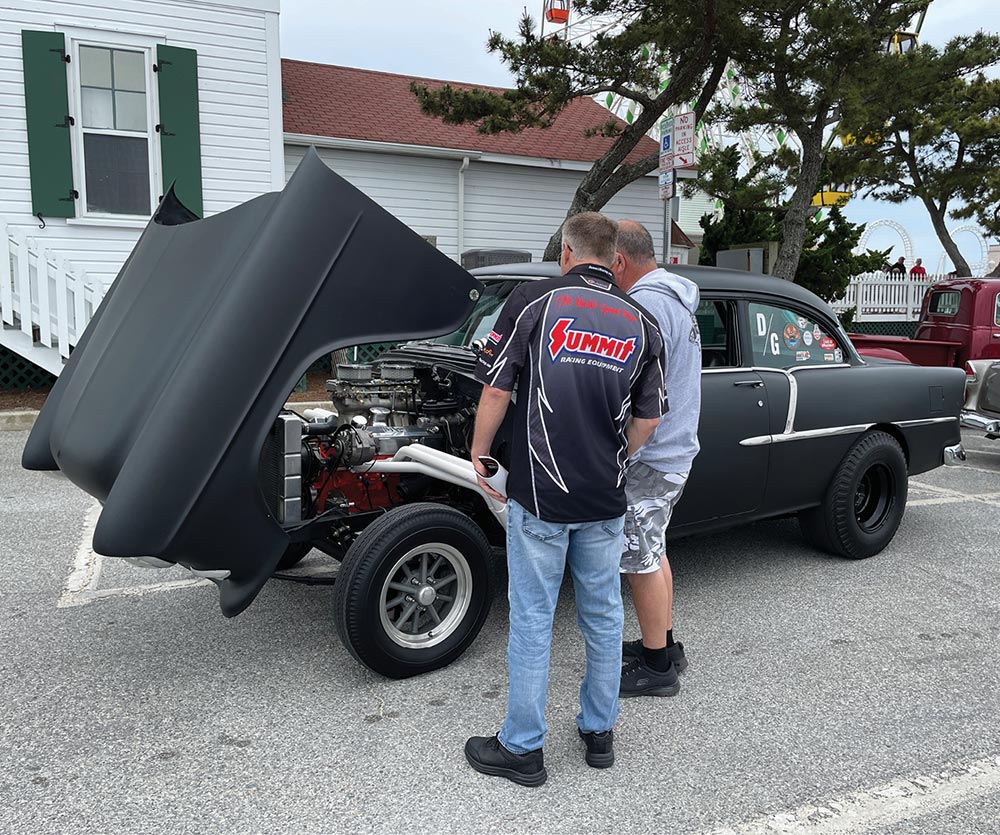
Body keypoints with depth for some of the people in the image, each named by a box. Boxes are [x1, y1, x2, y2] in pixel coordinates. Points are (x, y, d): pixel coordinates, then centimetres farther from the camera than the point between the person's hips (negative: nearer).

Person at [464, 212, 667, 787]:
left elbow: (497, 390, -9)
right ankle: (600, 733, 32)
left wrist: (481, 450, 5)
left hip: (540, 492, -3)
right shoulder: (640, 322, 4)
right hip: (606, 500, 4)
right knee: (603, 613, 17)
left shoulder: (534, 300, -7)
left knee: (533, 617, 7)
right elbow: (648, 419, 5)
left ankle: (522, 749, 19)